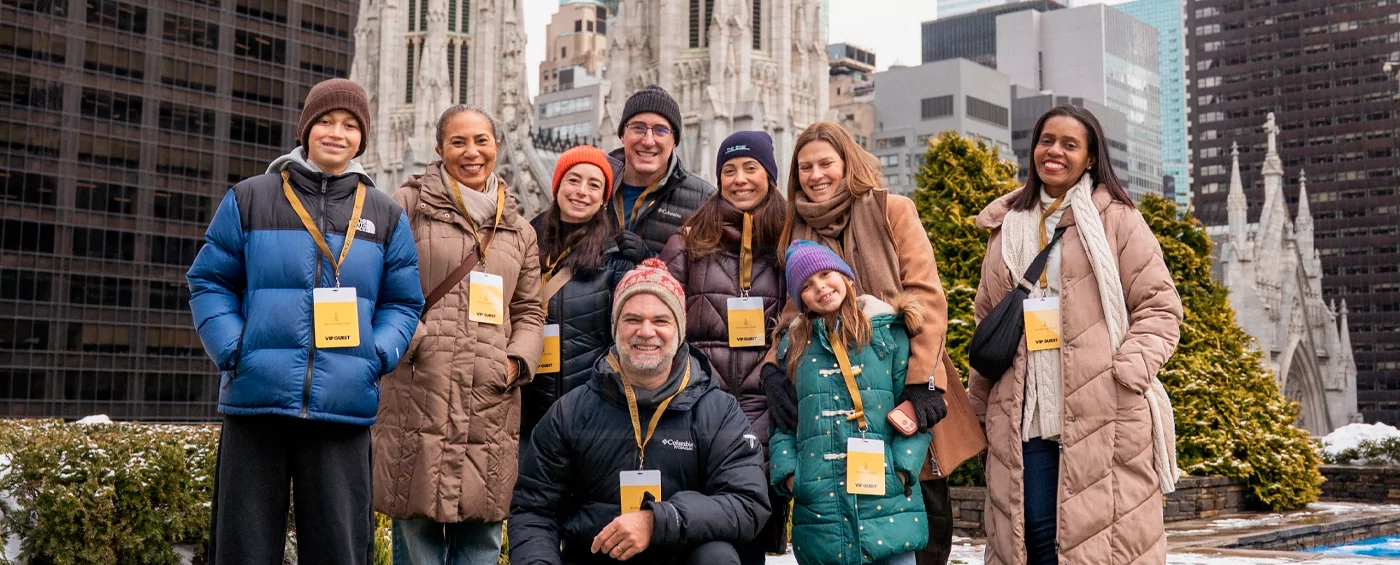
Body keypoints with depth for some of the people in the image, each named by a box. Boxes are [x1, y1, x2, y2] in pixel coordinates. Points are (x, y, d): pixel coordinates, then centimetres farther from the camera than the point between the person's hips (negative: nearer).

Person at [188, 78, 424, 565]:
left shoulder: (386, 217, 11)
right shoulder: (250, 200, 7)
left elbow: (402, 304, 12)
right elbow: (209, 282, 8)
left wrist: (377, 356, -6)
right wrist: (232, 351, -7)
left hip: (344, 408, 1)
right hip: (256, 400, -1)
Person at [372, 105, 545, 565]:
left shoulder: (518, 231, 19)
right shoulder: (409, 206, 6)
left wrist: (518, 360, 3)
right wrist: (409, 341, -11)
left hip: (491, 403, 4)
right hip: (420, 397, -4)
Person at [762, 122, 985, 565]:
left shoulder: (892, 211, 1)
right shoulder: (799, 231, 12)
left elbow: (926, 298, -7)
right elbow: (795, 311, 12)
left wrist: (922, 380, -17)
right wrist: (772, 366, -8)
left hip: (905, 392, -2)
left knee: (929, 520, 1)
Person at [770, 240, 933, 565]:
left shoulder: (887, 331, 5)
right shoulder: (795, 345, 13)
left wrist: (903, 467, -11)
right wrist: (787, 471, -2)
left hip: (885, 498, -2)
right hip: (818, 505, 2)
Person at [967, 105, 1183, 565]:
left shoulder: (1116, 219, 4)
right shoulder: (1007, 225, 17)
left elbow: (1159, 305, 1)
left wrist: (1127, 373, -12)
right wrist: (981, 401, 15)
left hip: (1103, 416, -3)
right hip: (1023, 417, 4)